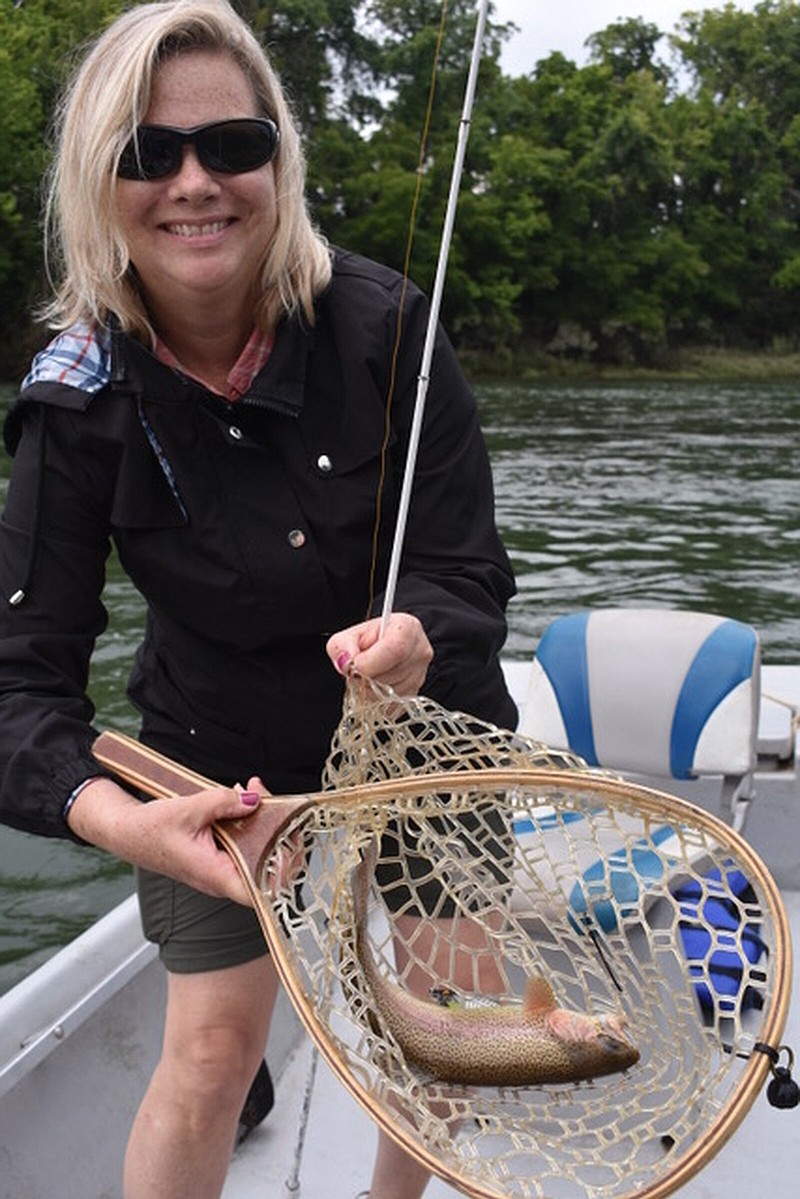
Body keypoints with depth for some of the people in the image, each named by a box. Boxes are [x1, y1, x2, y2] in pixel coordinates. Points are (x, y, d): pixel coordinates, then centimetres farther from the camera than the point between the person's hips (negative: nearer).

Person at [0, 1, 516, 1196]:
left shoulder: (380, 325, -21)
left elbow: (471, 571, -20)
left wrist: (420, 636, -44)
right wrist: (116, 819, -43)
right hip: (227, 767, -1)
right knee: (210, 1055, 0)